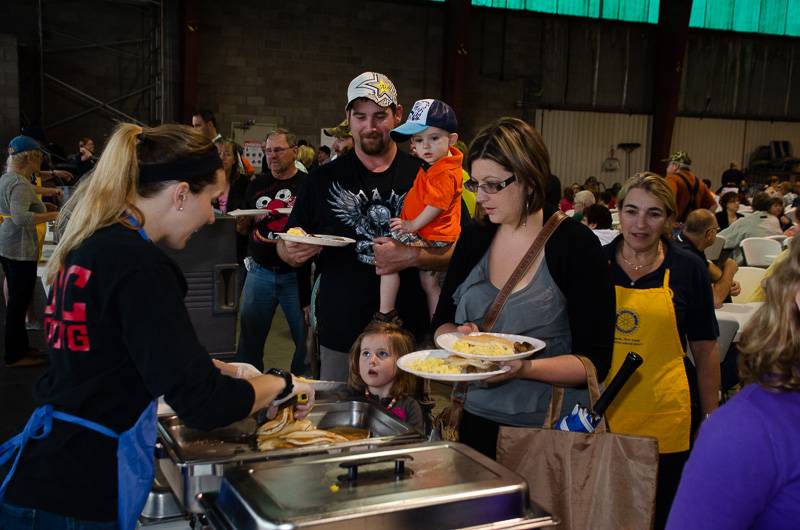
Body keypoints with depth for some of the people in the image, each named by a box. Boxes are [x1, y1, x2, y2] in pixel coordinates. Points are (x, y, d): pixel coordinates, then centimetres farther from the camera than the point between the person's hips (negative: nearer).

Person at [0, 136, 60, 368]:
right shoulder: (20, 184, -19)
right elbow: (21, 217, -32)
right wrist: (53, 215, -30)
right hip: (20, 249, -10)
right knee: (20, 301, -1)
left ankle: (19, 347, 28)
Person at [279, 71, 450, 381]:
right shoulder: (325, 179, 4)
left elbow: (456, 254, -1)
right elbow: (286, 250, 9)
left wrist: (412, 257, -18)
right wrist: (292, 252, -14)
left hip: (409, 332, -1)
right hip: (340, 334, 1)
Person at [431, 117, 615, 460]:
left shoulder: (576, 245, -13)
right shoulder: (474, 238, 2)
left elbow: (595, 361, -15)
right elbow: (441, 323, 10)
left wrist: (524, 367, -29)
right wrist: (461, 336, -12)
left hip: (554, 432, -4)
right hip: (479, 421, 4)